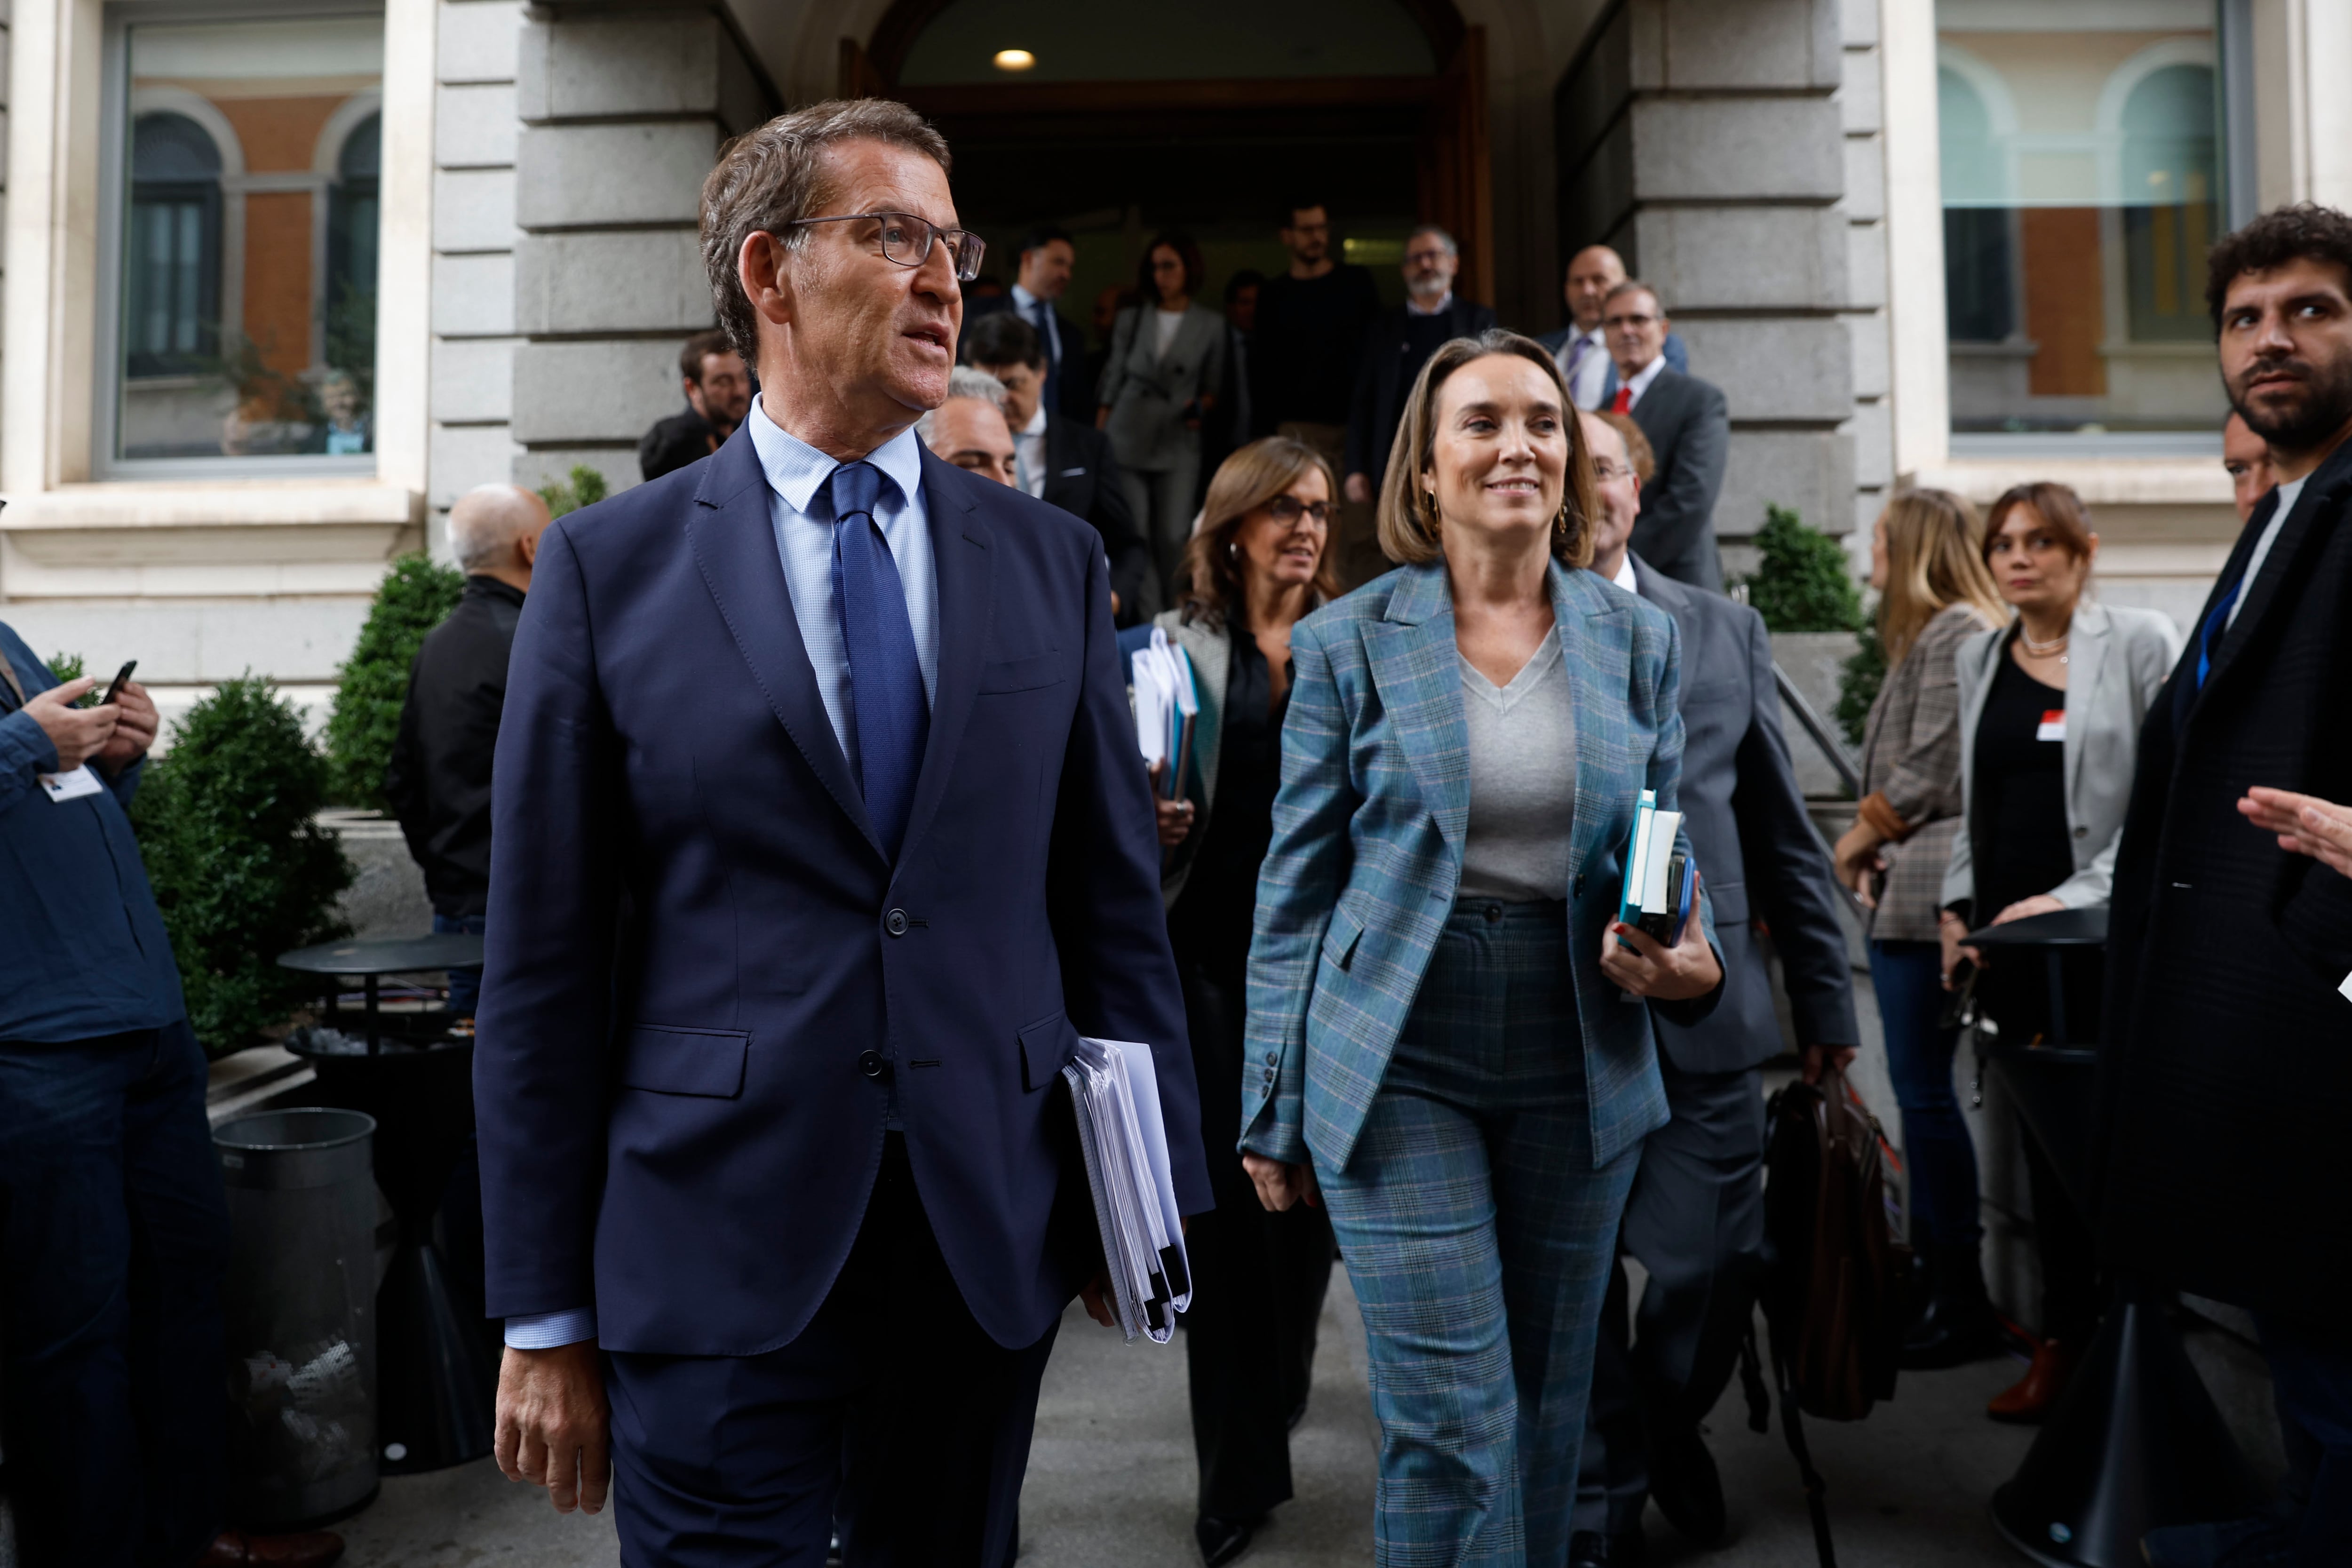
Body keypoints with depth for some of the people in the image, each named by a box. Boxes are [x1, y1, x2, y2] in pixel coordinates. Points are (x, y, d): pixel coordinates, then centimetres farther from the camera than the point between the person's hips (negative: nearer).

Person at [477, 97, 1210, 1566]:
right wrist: (547, 1312, -1)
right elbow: (544, 961, -2)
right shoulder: (612, 565, -2)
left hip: (993, 1239, 3)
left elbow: (1115, 902, 6)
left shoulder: (1052, 559, 5)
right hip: (718, 1256, -2)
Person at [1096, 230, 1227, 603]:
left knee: (1173, 537, -4)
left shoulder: (1210, 325, 6)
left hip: (1178, 443, -1)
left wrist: (1204, 407, -11)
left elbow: (1213, 386, 12)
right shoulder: (1130, 319, 8)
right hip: (1126, 440, 1)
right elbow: (1112, 382, 9)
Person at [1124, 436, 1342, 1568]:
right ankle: (1238, 1468, 13)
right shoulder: (1176, 643, 5)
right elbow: (1139, 791, 7)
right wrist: (1151, 822, -14)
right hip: (1209, 945, -1)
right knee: (1222, 1189, 0)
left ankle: (1279, 1377, 40)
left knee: (1306, 1179, 9)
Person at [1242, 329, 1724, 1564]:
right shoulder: (1348, 643, -3)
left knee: (1547, 1413, 17)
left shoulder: (1639, 642, 6)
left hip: (1580, 1069, 4)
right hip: (1400, 1071, -3)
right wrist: (1272, 1108, 0)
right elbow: (1295, 888, 0)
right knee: (1453, 1423, -4)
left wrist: (1689, 965, -11)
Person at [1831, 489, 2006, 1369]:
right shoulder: (1929, 635, 21)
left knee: (1924, 1093, -8)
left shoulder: (1958, 632, -10)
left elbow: (1929, 773, -16)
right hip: (1909, 892, 10)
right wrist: (1876, 849, 9)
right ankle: (1934, 1268, 22)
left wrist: (1859, 837, -3)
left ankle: (1964, 1303, -1)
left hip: (1928, 892, -10)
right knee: (1922, 1090, 13)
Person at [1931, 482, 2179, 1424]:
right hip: (2008, 934, 5)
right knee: (2044, 1138, 8)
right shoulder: (1979, 659, 15)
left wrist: (2079, 893, -13)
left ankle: (2074, 1342, 9)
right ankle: (2066, 1331, 17)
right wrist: (1957, 904, 9)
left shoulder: (2140, 643, -1)